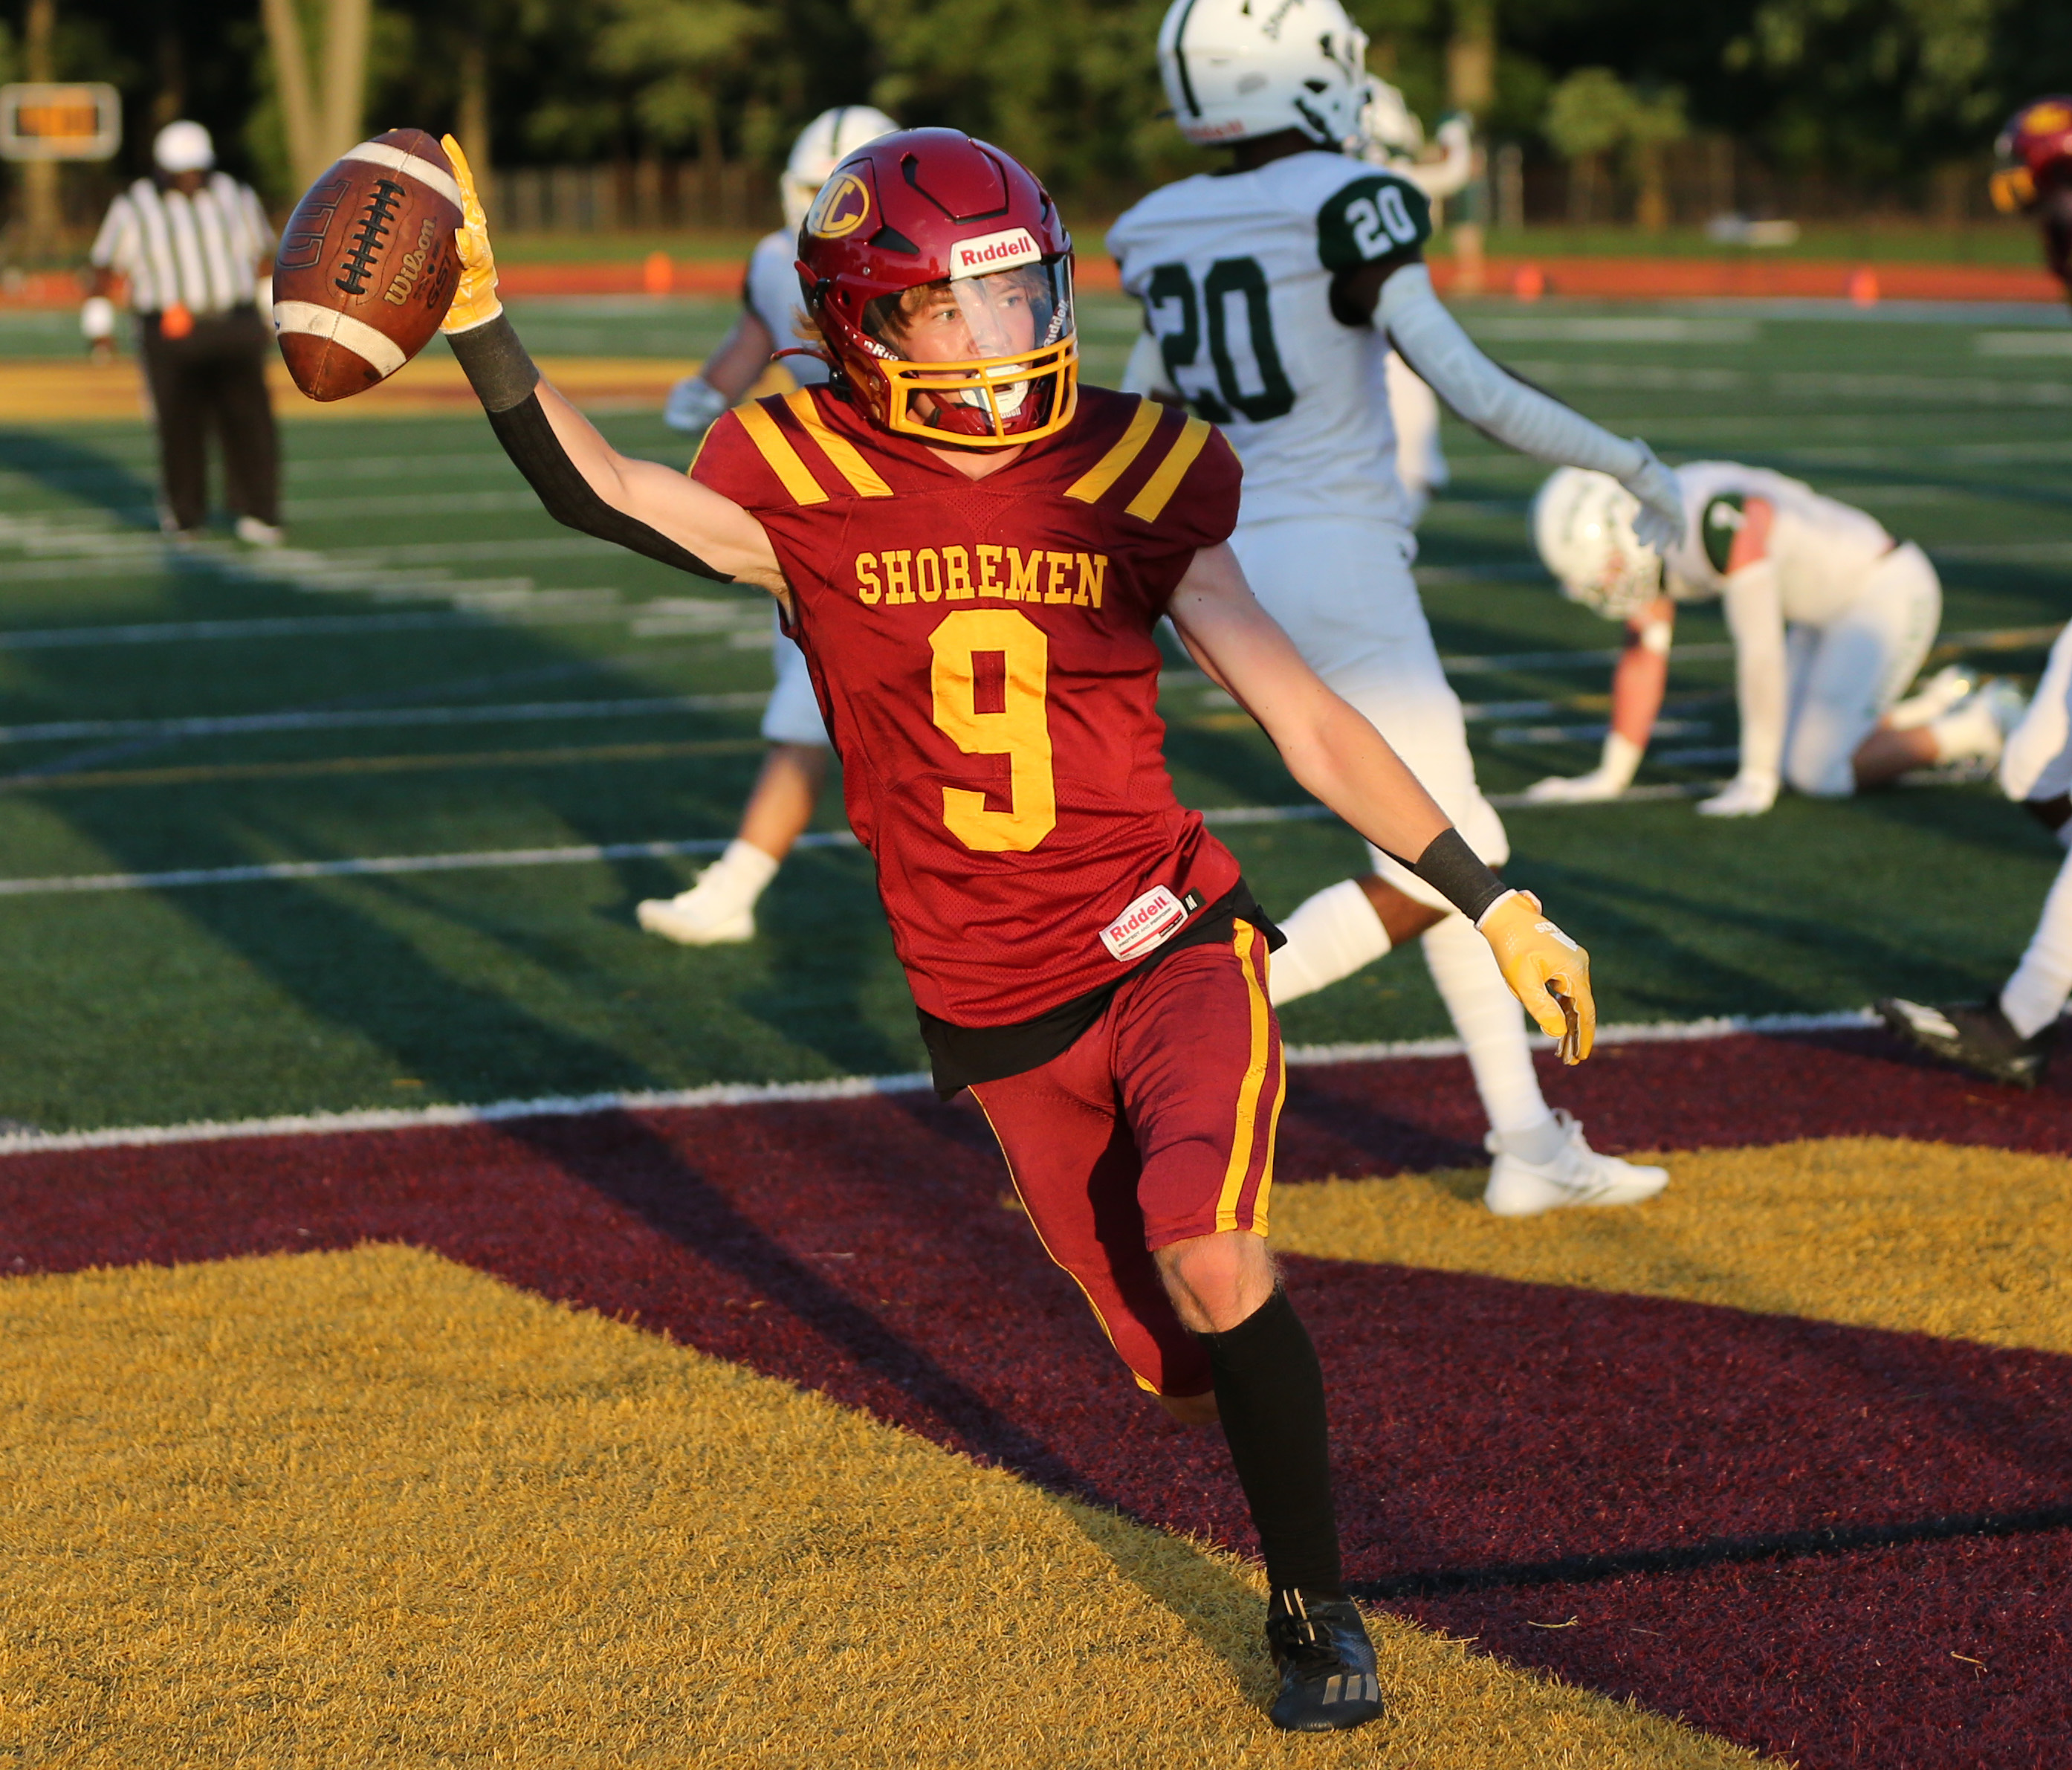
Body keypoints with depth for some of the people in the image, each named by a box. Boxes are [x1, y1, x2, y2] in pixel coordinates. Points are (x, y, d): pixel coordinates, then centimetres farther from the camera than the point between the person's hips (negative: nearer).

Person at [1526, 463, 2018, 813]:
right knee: (1794, 757, 8)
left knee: (1821, 773, -13)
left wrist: (1756, 781, -25)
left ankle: (1980, 726, 0)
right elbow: (1642, 658, 3)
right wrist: (1610, 778, 4)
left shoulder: (1722, 525, -34)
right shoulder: (1636, 536, -6)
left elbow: (1760, 653, -30)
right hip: (1829, 611, 9)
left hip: (1887, 591, -9)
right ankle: (1935, 708, 20)